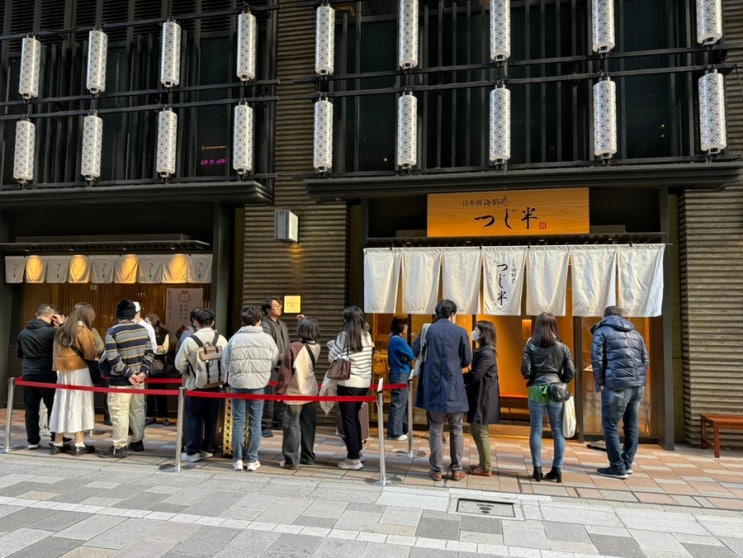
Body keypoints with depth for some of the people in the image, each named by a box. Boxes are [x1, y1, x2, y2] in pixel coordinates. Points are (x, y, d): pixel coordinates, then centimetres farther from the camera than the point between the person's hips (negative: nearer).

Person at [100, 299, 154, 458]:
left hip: (120, 380, -6)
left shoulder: (113, 331, -11)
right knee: (137, 410, 15)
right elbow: (149, 352, 4)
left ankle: (119, 447, 4)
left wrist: (128, 374, -15)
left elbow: (113, 358, -18)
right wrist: (143, 371, -1)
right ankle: (137, 441, 26)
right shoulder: (142, 330, 5)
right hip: (139, 378, 6)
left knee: (119, 413, 0)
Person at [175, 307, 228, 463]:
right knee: (211, 419, 13)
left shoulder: (190, 340, -13)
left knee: (194, 419, 8)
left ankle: (192, 451, 13)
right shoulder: (221, 339, -5)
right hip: (215, 385, 3)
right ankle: (207, 449, 22)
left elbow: (179, 364, -7)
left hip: (195, 385, -3)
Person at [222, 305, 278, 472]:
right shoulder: (267, 339, -4)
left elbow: (225, 361, 2)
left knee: (238, 422, 9)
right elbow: (275, 359, 2)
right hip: (258, 384, 0)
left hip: (237, 383, 0)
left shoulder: (235, 338, -4)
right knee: (255, 422, 7)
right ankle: (252, 460, 12)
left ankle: (237, 459, 14)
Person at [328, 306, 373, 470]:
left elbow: (332, 358, -7)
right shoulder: (367, 335, 7)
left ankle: (353, 459, 6)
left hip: (348, 383, -6)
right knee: (354, 417, 21)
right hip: (364, 383, 6)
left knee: (348, 420, 2)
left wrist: (332, 345, 12)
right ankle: (357, 451, 29)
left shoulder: (344, 335, -11)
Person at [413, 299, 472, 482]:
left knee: (436, 429, 10)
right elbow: (467, 360, 0)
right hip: (454, 388, 0)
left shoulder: (428, 330, -3)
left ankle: (437, 470, 14)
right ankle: (457, 469, 19)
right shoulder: (460, 332, -5)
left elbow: (414, 351, 4)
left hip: (433, 387, 1)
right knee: (456, 430, 13)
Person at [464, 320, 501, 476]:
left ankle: (485, 468, 11)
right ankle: (483, 463, 27)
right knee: (475, 430, 16)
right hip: (478, 396, 10)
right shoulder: (481, 351, 13)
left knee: (481, 432, 0)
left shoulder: (486, 353, -18)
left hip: (484, 398, -10)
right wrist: (463, 380, -4)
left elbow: (475, 375, -21)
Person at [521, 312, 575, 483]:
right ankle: (557, 469, 11)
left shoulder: (530, 345, -3)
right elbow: (570, 372, 0)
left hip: (537, 390, -1)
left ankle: (537, 469, 9)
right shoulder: (562, 347, 1)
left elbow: (525, 371, -6)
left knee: (536, 430, 6)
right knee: (558, 431, 9)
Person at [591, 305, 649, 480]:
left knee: (611, 426, 2)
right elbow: (645, 360, 15)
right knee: (632, 426, 15)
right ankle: (627, 464, 23)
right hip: (637, 385, 6)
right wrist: (638, 380, 16)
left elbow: (597, 359, -7)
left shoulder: (602, 331, 3)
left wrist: (600, 382, -1)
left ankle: (618, 468, 3)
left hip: (616, 385, -6)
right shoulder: (635, 333, 19)